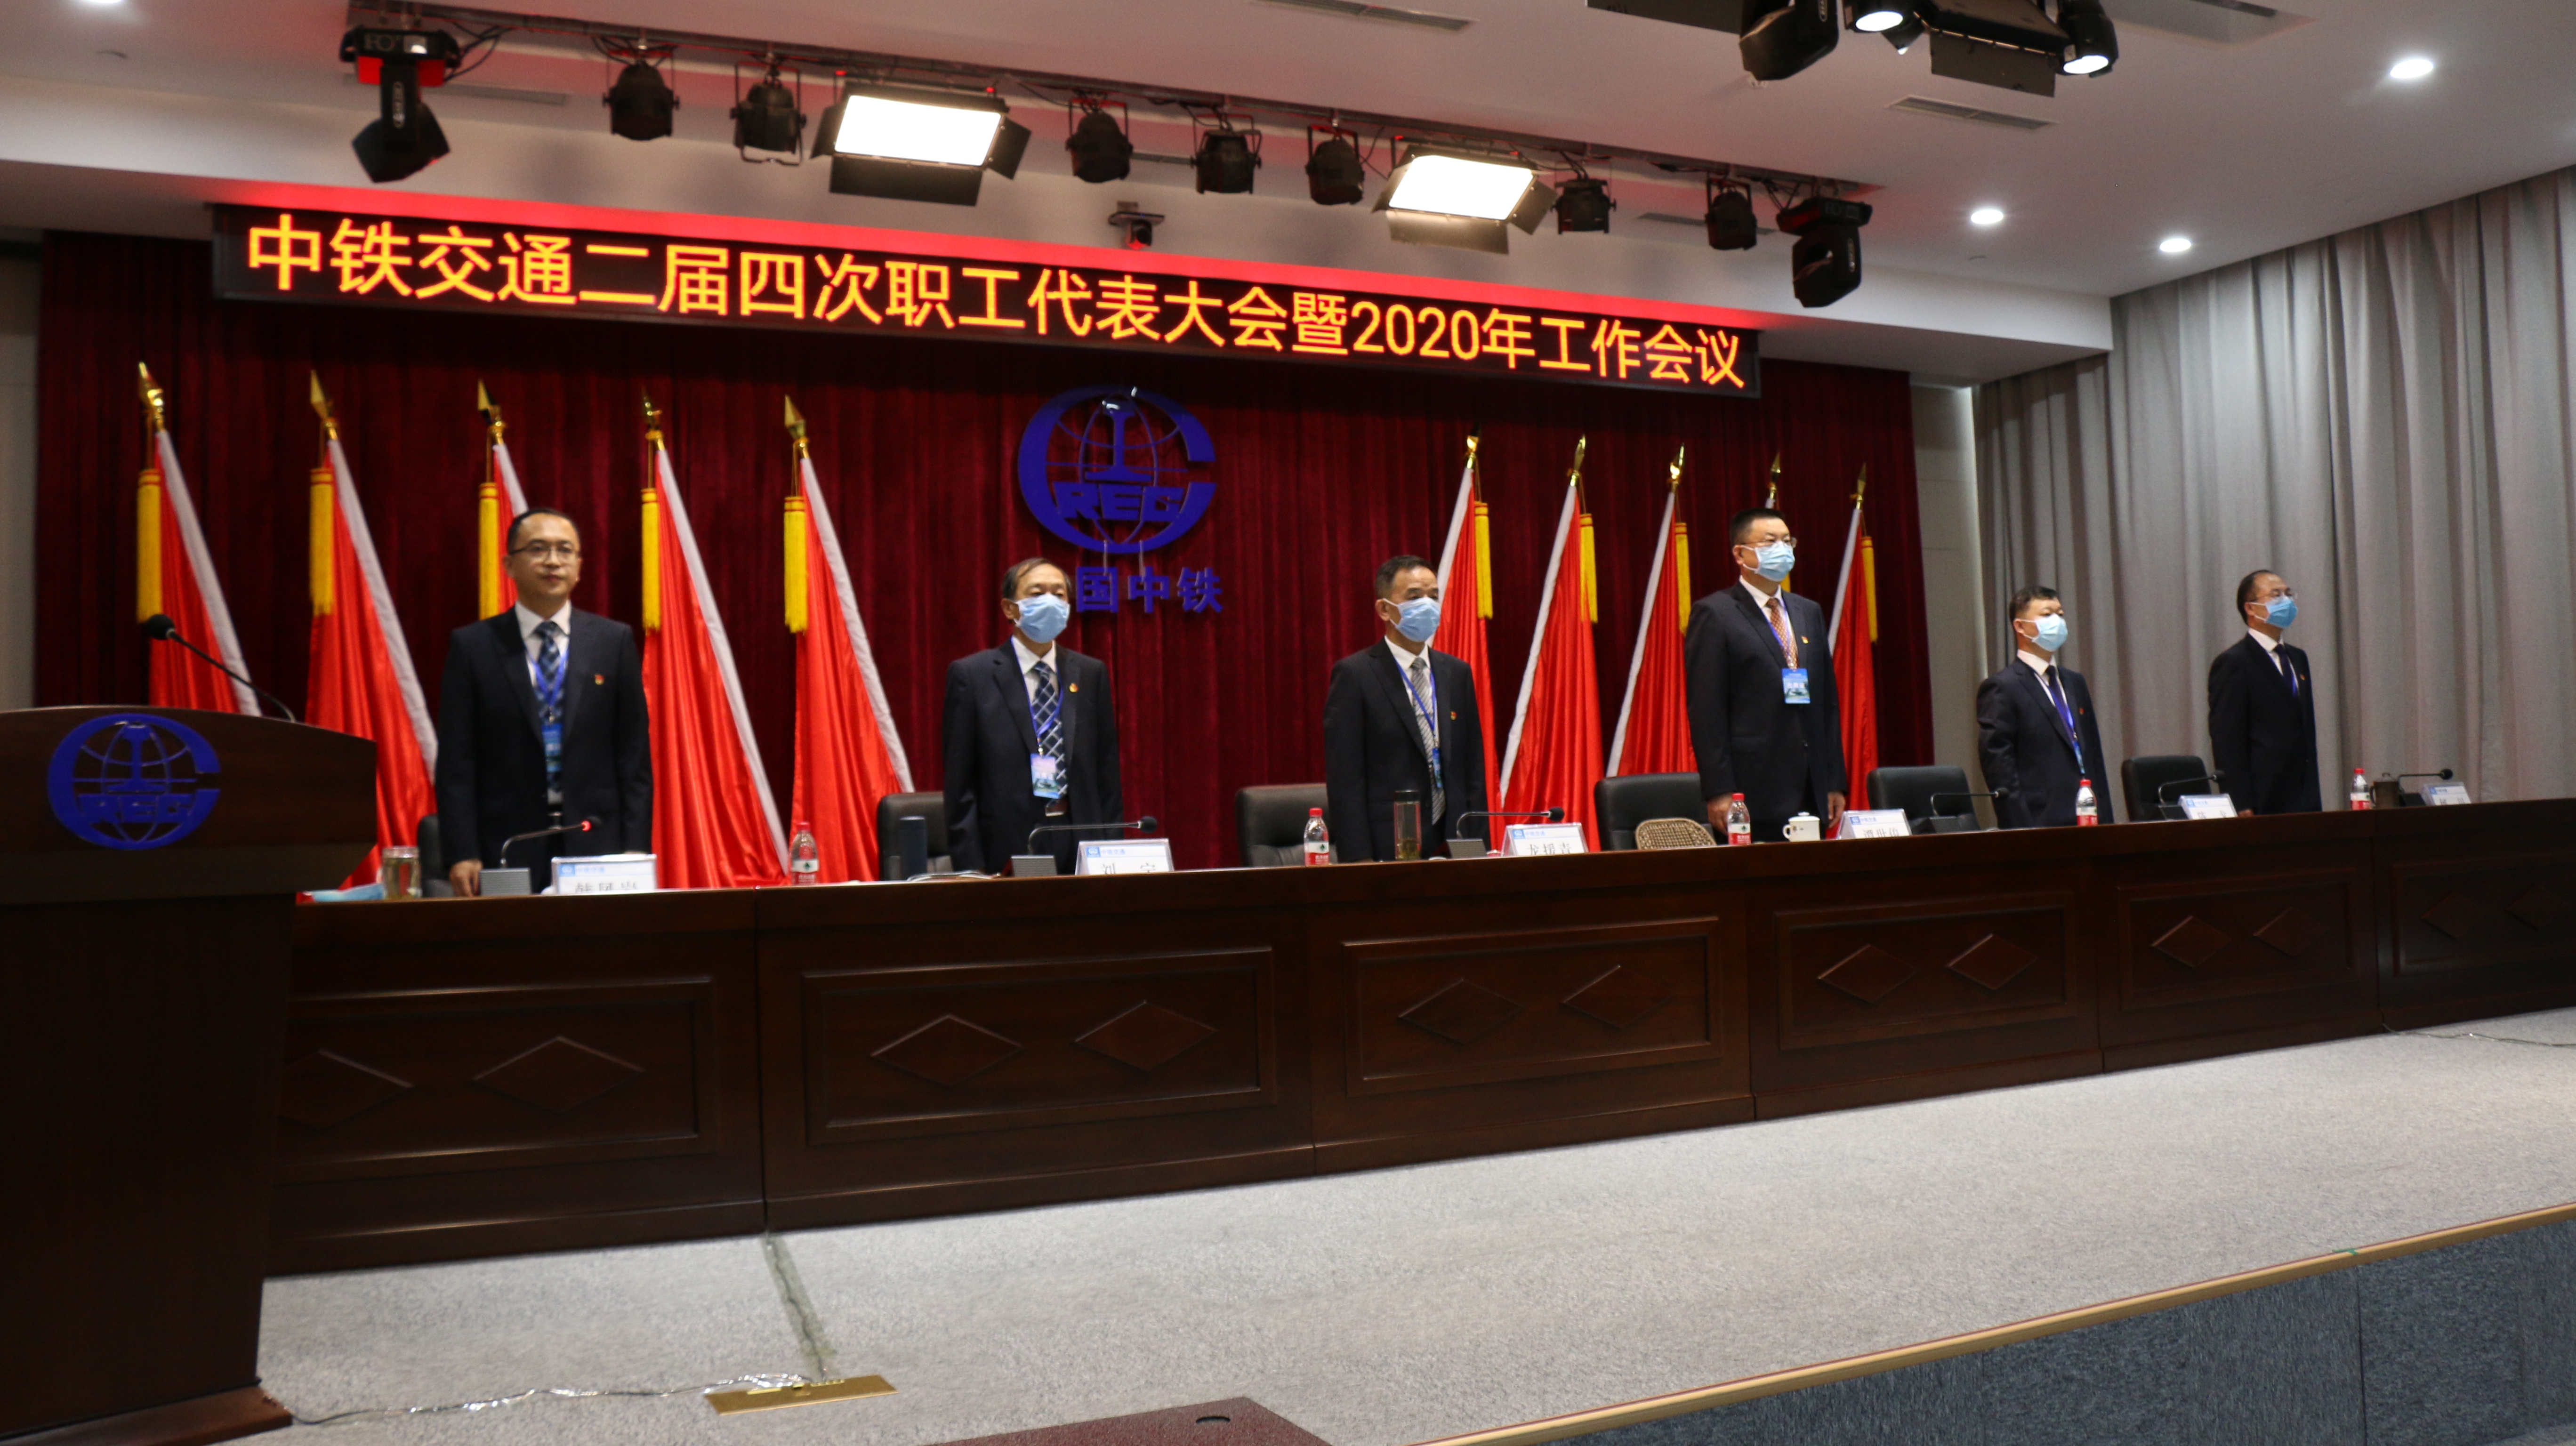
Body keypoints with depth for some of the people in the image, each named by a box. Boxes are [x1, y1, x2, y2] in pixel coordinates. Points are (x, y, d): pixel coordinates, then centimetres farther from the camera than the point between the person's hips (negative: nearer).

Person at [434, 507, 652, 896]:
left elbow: (635, 755, 5)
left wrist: (636, 850, -2)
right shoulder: (471, 645, 4)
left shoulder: (614, 641, 7)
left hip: (596, 847, 1)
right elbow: (457, 762, 2)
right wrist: (463, 855, -7)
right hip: (507, 851, -1)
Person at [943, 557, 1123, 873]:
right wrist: (972, 870, -8)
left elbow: (1108, 776, 11)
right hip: (1009, 852, -3)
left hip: (1082, 846, 3)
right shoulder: (971, 675, -1)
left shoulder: (1091, 674, 9)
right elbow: (959, 785, -3)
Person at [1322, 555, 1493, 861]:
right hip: (1387, 848, -5)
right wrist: (1358, 860, -15)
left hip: (1452, 847, 5)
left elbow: (1473, 769, 14)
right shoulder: (1354, 675, -5)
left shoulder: (1457, 673, 12)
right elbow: (1345, 779, -9)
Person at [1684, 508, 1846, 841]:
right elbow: (1706, 710, -9)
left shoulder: (1809, 613, 18)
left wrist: (1835, 782, 12)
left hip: (1812, 796, 6)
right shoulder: (1714, 614, -3)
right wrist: (1719, 792, -16)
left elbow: (1828, 701, 18)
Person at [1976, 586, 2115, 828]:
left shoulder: (2074, 682, 19)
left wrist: (2106, 820, 12)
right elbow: (1999, 769, -12)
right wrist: (2023, 834, -17)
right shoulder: (2001, 688, -6)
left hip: (2089, 820, 7)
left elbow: (2094, 754, 20)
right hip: (2040, 825, -7)